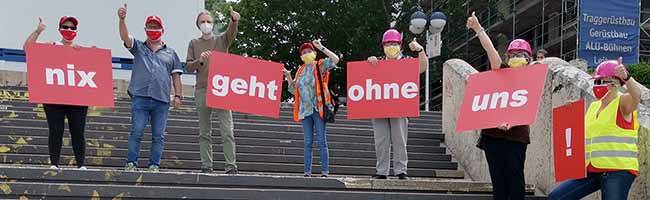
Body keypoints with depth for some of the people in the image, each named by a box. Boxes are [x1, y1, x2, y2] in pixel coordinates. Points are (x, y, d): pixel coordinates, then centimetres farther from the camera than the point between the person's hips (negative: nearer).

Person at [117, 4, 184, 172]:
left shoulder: (170, 53, 18)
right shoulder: (138, 47, 14)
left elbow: (176, 75, 14)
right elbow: (125, 37, -3)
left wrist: (178, 95, 3)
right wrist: (122, 19, -21)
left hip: (162, 100, 2)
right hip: (140, 97, -1)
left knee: (158, 135, 1)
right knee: (136, 132, -6)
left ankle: (154, 165, 7)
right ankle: (131, 163, 0)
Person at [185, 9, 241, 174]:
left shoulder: (222, 40, 12)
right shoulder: (194, 43, 15)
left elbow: (232, 32, -11)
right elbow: (189, 67, 9)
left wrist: (234, 20, -33)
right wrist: (200, 61, -12)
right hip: (202, 89, 2)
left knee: (227, 130, -8)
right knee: (204, 132, 3)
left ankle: (231, 165, -10)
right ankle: (206, 166, 5)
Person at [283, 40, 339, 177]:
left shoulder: (320, 66, 2)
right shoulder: (301, 70, 16)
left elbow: (335, 59, -16)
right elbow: (294, 90, 20)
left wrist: (321, 47, -16)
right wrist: (288, 77, 7)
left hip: (318, 108, -5)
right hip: (305, 110, 5)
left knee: (322, 141, -5)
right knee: (308, 142, 6)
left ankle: (324, 172, -6)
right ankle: (307, 172, 7)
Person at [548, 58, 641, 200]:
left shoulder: (623, 102, -5)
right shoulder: (593, 106, 17)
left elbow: (636, 94, -30)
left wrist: (626, 77, -48)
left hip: (618, 171, -7)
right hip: (591, 171, 8)